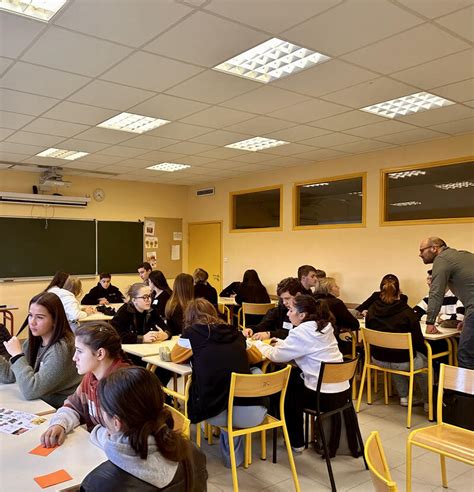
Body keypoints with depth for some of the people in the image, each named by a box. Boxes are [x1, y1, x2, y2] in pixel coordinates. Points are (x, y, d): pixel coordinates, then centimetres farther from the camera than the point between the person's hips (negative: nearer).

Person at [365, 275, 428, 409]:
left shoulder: (372, 309, -5)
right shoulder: (406, 311, -16)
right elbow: (418, 340, -13)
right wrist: (424, 352, 8)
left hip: (378, 359, 4)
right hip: (403, 361, -4)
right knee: (424, 359, 26)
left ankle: (403, 396, 36)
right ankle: (428, 402, 34)